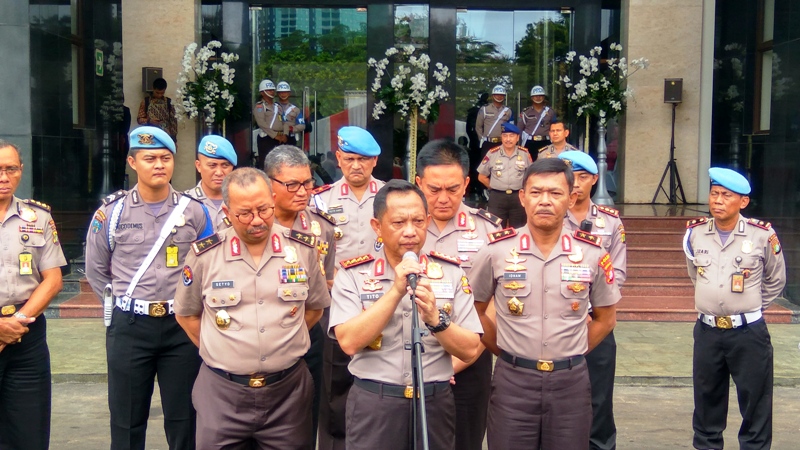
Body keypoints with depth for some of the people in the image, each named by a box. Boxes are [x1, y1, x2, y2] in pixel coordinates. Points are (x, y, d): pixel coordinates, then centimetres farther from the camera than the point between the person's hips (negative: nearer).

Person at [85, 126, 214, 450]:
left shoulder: (194, 211, 2)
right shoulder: (112, 212, 1)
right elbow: (96, 271, 11)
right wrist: (120, 304, 6)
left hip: (181, 326, 0)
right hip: (129, 327, 0)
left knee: (183, 420, 9)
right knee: (127, 422, 10)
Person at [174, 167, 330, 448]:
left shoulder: (302, 249, -1)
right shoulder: (204, 255, -5)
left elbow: (315, 307, 13)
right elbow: (186, 315, 8)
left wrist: (284, 341, 5)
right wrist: (222, 351, 2)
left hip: (288, 389, 1)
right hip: (222, 392, -1)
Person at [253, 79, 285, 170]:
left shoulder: (277, 106, 21)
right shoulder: (259, 106, -2)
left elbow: (283, 122, 14)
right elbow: (262, 123, -14)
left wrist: (284, 135, -4)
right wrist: (275, 135, -17)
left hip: (279, 139, 7)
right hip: (266, 138, -7)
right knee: (264, 162, -11)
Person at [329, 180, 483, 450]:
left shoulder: (451, 272, 0)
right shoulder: (353, 274, -4)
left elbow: (470, 352, -3)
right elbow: (349, 343, -16)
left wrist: (435, 319, -20)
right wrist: (395, 291, -20)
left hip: (435, 402, 2)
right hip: (373, 405, -2)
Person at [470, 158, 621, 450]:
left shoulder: (592, 254, -2)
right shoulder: (496, 251, -5)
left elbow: (605, 319, 11)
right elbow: (474, 310, 7)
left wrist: (570, 354, 7)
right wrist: (506, 351, 5)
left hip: (570, 381, 1)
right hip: (512, 380, -1)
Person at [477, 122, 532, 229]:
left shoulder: (525, 153, 2)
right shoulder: (492, 153, -2)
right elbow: (482, 177, 6)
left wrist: (524, 188, 6)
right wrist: (495, 188, 5)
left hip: (518, 197, 1)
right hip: (497, 197, -1)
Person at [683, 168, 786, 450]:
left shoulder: (762, 235, -7)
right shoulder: (694, 233, 1)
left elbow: (776, 280, 8)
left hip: (749, 333, -3)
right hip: (707, 331, 3)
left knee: (755, 404, 3)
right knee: (707, 401, 13)